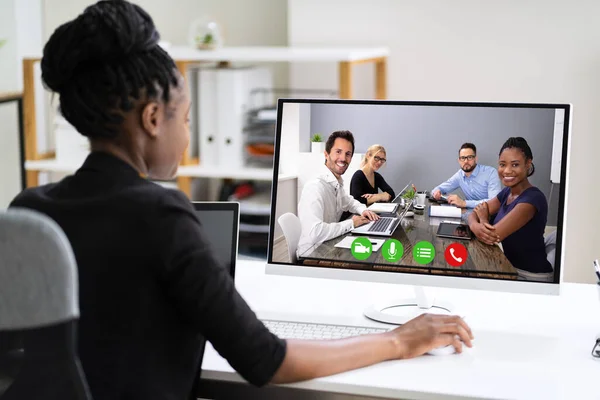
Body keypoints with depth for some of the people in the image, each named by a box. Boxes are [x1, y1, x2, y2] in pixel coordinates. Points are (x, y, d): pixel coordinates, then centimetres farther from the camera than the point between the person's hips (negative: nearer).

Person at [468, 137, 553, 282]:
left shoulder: (533, 199, -22)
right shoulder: (507, 192, 4)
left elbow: (493, 236, -25)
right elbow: (474, 214, 3)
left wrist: (483, 217, -4)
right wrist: (475, 226, -20)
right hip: (511, 268, 7)